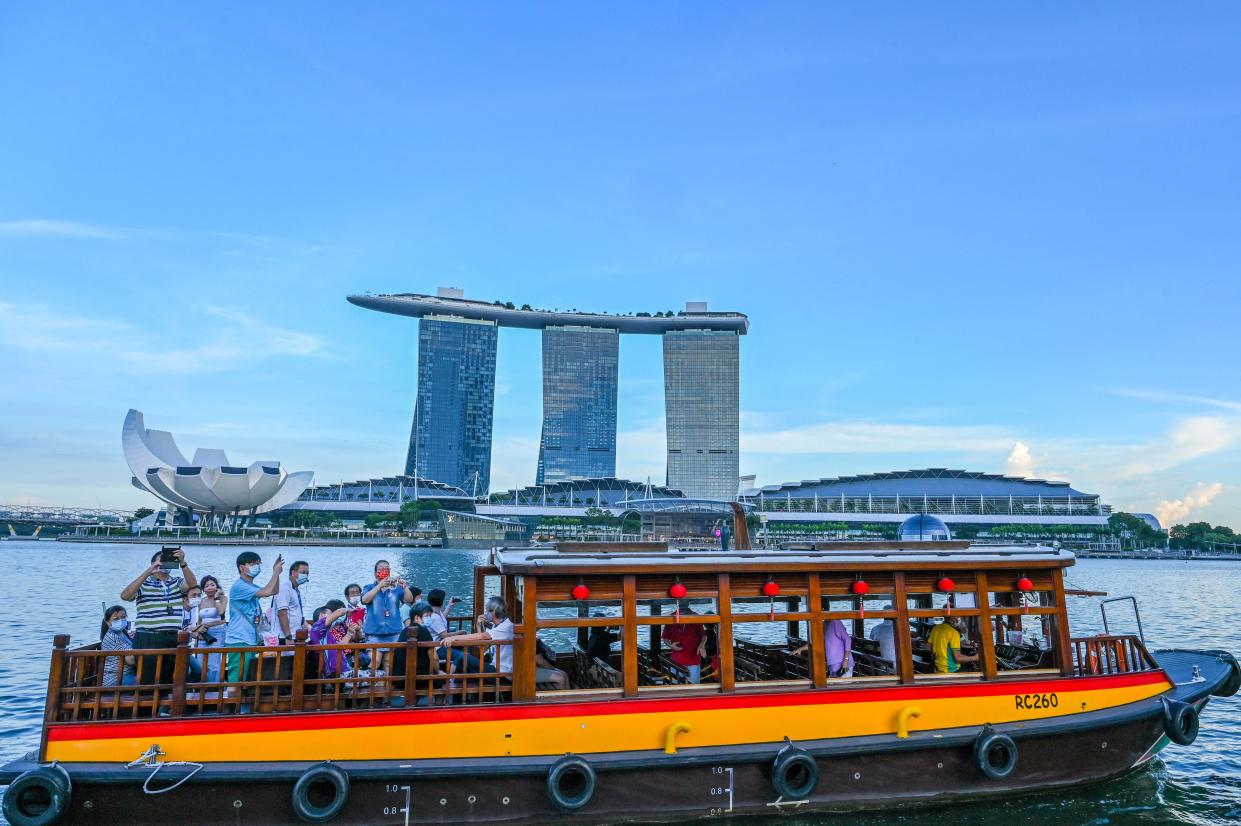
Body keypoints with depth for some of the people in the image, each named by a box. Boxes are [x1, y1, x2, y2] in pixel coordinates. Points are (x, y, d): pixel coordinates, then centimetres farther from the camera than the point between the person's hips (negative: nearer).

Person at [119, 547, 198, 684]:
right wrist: (148, 572, -22)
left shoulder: (177, 583, 11)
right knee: (147, 682, 0)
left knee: (171, 681, 8)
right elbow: (125, 596, -15)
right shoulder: (143, 584, 3)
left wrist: (182, 563, -24)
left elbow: (192, 584, -9)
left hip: (173, 639, 3)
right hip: (148, 640, -3)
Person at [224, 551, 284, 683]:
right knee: (236, 679, -9)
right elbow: (266, 592, -25)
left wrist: (277, 572, 9)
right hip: (239, 641, -10)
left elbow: (274, 591, 23)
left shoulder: (251, 587, 14)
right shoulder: (239, 586, -15)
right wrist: (276, 572, -15)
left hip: (251, 640, 10)